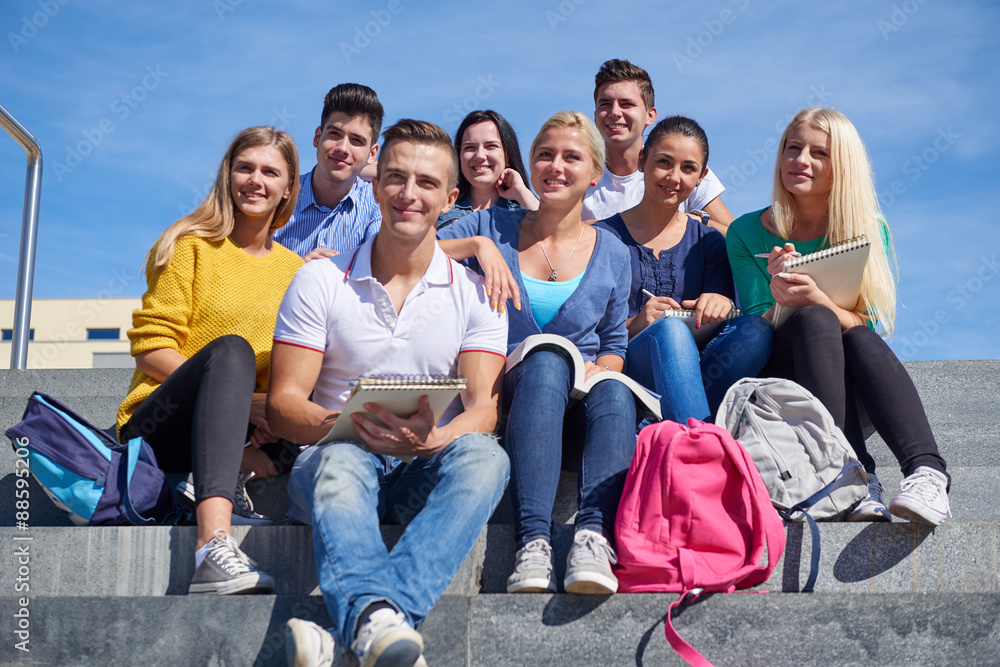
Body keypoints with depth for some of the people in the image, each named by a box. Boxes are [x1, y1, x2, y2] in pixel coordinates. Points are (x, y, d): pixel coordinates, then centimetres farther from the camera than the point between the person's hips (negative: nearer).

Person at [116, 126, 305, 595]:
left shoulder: (296, 271, 15)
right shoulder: (191, 246, 4)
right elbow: (151, 348, -5)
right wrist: (242, 398, -17)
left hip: (246, 436, 4)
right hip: (157, 428, -4)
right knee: (230, 348, -36)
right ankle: (214, 544, -55)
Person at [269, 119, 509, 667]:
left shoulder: (474, 294, 8)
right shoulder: (320, 280, 7)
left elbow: (484, 410, -2)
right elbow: (282, 403, 0)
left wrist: (429, 439, -26)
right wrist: (341, 426, -23)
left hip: (430, 467, 1)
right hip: (338, 457, 0)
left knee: (485, 455, -33)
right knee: (342, 461, -36)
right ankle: (378, 620, -62)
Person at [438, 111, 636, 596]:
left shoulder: (611, 254, 13)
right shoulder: (494, 227, 10)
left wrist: (597, 370, -5)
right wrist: (476, 245, -14)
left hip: (578, 411, 2)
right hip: (506, 401, -1)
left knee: (614, 390, -34)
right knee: (546, 359, -37)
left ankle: (594, 535, -49)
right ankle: (532, 542, -48)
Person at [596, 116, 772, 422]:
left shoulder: (708, 242, 17)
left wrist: (722, 303, -17)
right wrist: (634, 326, -20)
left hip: (695, 369, 3)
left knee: (756, 328, -26)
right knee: (670, 328, -35)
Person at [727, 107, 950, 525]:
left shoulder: (870, 230, 1)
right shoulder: (747, 234, -1)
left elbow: (871, 329, -9)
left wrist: (815, 299, -30)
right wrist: (780, 304, -27)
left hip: (857, 394, 1)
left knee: (860, 339, -31)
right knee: (816, 321, -30)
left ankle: (926, 471, -46)